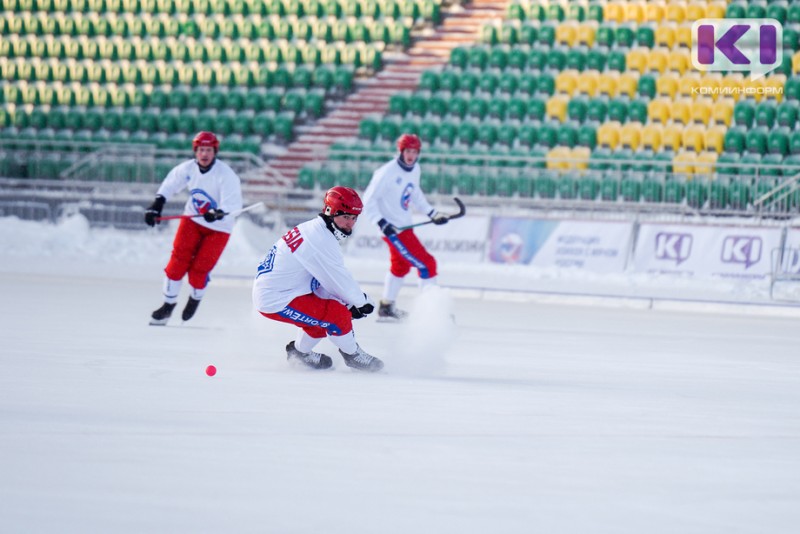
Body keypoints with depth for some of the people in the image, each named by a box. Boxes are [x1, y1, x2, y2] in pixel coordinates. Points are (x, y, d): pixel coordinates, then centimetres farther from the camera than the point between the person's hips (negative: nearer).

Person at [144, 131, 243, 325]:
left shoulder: (226, 175, -24)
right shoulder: (187, 169, -10)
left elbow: (233, 204, -31)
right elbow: (170, 184, 9)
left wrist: (219, 213, -50)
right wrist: (156, 205, 3)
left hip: (218, 229, -4)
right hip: (192, 220, 4)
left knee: (199, 270, -7)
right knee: (178, 261, -8)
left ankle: (196, 299, 26)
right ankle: (168, 305, 6)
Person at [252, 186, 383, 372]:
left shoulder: (315, 230, 11)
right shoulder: (319, 240, -22)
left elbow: (327, 280, 12)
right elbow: (339, 280, -17)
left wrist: (351, 303, 2)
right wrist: (363, 302, -2)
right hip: (276, 301, -11)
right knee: (339, 314, -14)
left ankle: (300, 351, 35)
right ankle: (353, 355, 7)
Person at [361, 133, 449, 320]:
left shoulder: (415, 169, 4)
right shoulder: (387, 173, -21)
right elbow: (368, 200, -19)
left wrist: (432, 213, 14)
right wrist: (381, 223, -29)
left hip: (404, 226, 10)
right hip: (393, 229, -9)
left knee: (400, 266, 26)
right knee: (426, 264, -11)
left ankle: (386, 307, 42)